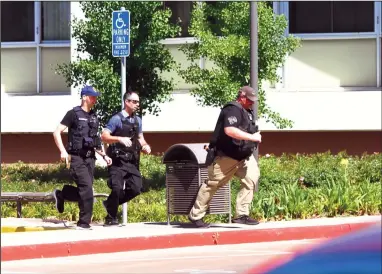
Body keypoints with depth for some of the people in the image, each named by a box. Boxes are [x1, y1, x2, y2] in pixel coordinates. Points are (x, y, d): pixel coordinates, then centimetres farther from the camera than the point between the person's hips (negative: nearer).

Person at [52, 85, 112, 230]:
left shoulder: (94, 117, 16)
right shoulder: (73, 114, -5)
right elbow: (57, 132, -8)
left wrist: (104, 155, 15)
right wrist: (63, 151, -19)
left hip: (90, 158, 7)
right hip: (77, 158, -7)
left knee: (83, 192, 5)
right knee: (87, 189, -13)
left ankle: (60, 195, 30)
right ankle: (84, 222, -5)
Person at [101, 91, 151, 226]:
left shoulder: (137, 120, 14)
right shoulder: (117, 119, -7)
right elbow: (104, 136, -13)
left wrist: (145, 145, 3)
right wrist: (120, 139, -27)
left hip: (132, 162, 6)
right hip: (118, 161, -6)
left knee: (136, 188, -2)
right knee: (117, 188, -13)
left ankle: (110, 204, 19)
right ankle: (111, 218, 4)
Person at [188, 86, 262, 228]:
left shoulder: (246, 111, 12)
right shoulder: (233, 110, -19)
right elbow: (230, 130, -34)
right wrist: (252, 137, -31)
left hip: (243, 155, 9)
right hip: (226, 156, -9)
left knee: (252, 177, -10)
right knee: (212, 184, 1)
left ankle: (241, 215, -9)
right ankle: (195, 216, 14)